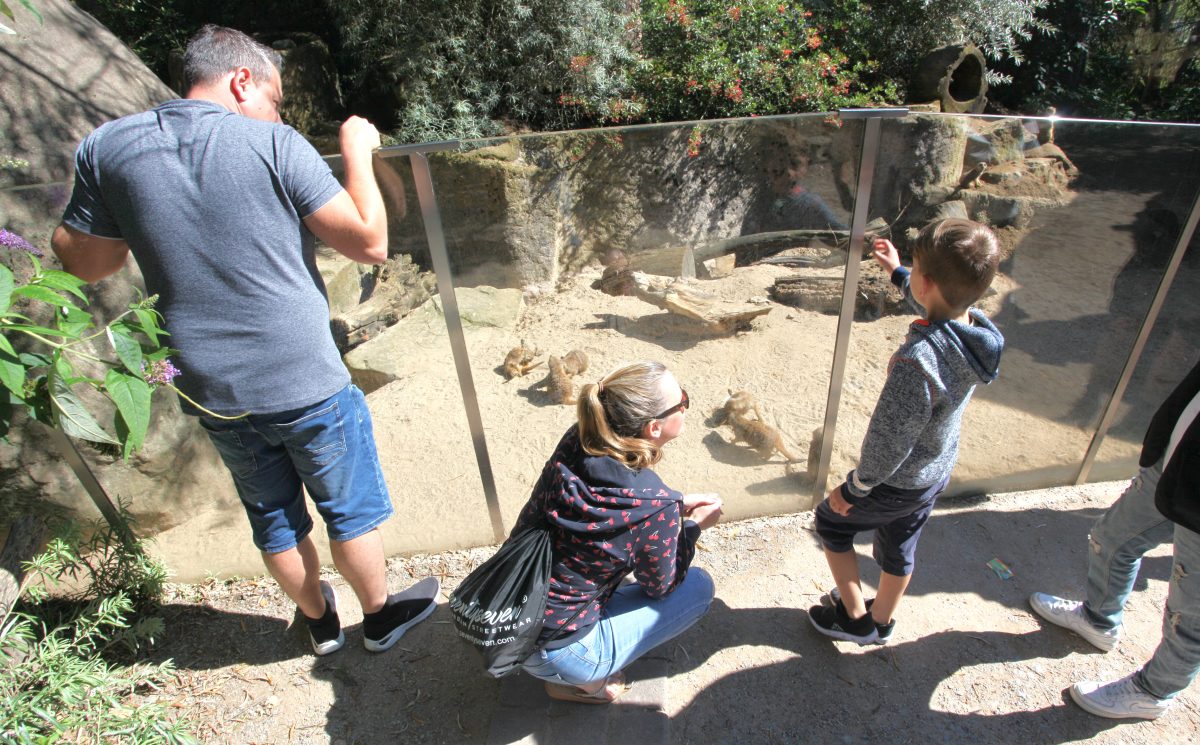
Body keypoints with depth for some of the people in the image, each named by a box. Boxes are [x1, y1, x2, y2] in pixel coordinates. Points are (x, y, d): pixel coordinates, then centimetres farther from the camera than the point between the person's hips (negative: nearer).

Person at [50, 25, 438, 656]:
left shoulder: (106, 148, 0)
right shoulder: (274, 145, -12)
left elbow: (82, 263, 11)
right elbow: (370, 242, -13)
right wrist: (357, 153, -1)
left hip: (212, 393, 4)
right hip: (308, 386, -4)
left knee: (273, 516, 24)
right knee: (352, 508, 18)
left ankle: (319, 620, 46)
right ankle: (380, 615, 40)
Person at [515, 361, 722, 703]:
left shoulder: (575, 442, -12)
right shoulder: (655, 508, -27)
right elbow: (659, 587, -6)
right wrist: (693, 525, 5)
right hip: (554, 654, -6)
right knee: (699, 586, 5)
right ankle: (580, 681, 7)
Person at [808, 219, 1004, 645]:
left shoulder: (917, 362, -39)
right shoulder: (978, 329, -13)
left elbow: (889, 443, -31)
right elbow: (940, 308, 13)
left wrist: (853, 488, -15)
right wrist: (897, 273, 22)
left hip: (899, 483, -7)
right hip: (938, 473, 7)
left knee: (831, 520, 19)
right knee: (899, 546, 27)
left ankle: (855, 619, 32)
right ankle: (881, 622, 50)